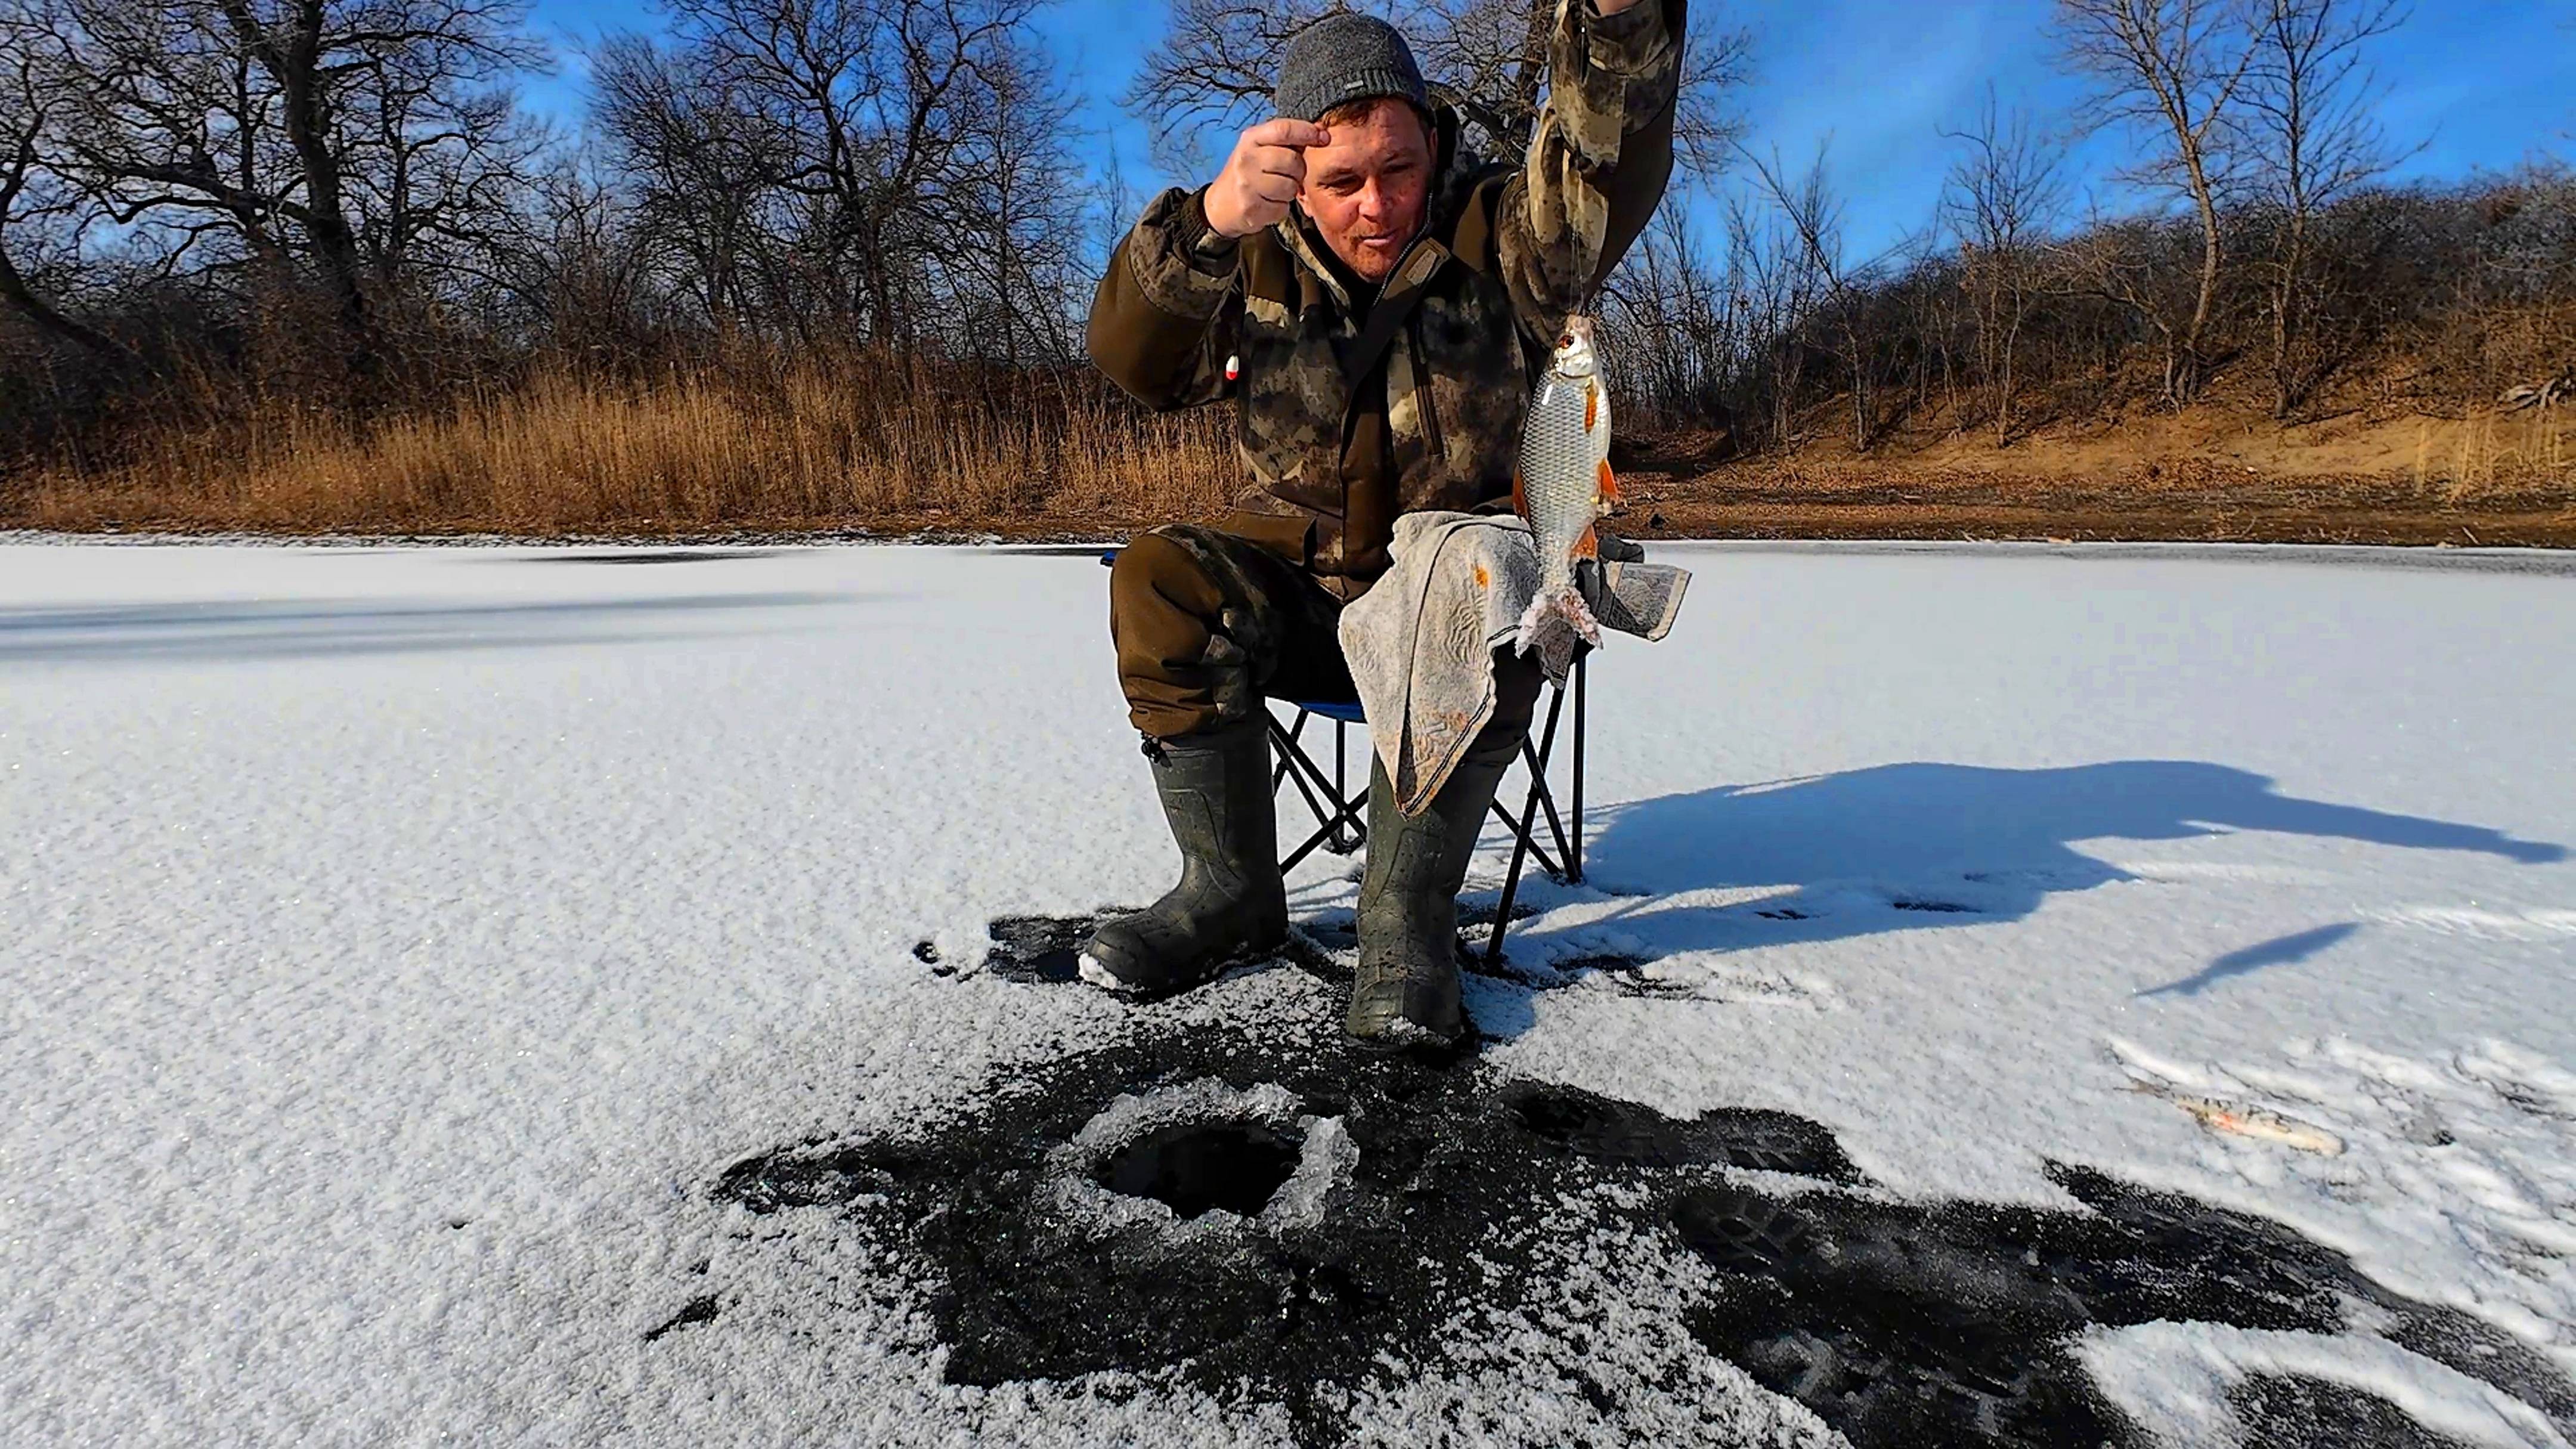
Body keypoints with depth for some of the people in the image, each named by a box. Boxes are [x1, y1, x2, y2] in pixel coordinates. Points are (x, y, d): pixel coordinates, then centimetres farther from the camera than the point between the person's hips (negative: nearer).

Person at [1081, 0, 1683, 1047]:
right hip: (1301, 589, 2)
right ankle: (1232, 890, -12)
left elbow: (1612, 171, -24)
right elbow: (1135, 360, -18)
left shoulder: (1497, 235, -3)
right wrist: (1210, 221, -38)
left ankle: (1409, 910, -22)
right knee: (1160, 580, -25)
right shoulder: (1258, 259, 1)